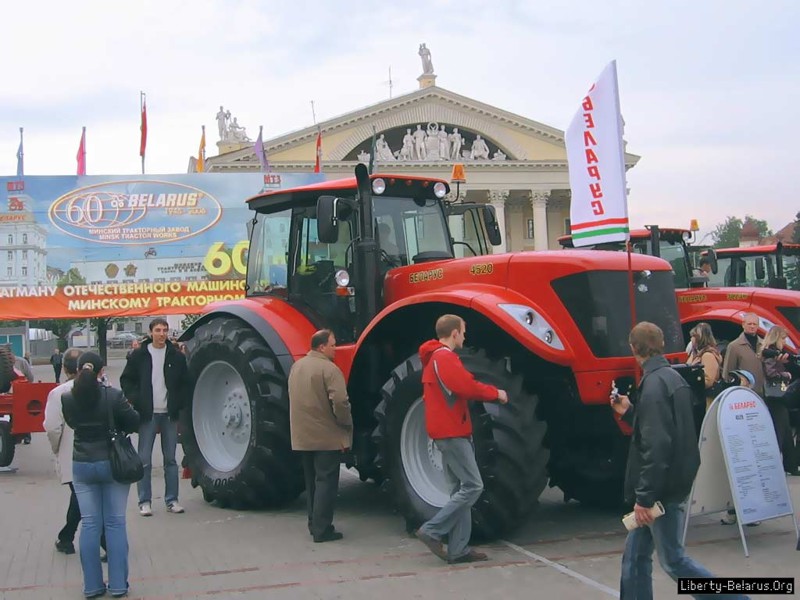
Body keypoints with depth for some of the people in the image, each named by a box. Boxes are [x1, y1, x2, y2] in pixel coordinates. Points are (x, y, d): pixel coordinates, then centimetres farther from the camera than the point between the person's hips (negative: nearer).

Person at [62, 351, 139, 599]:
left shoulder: (67, 399, -7)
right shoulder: (113, 396, -15)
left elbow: (72, 423, 9)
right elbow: (134, 422, -7)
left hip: (82, 466, 2)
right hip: (113, 464, -2)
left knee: (90, 524, 9)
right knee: (115, 523, 7)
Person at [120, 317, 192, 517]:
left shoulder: (177, 356, 4)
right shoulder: (138, 355, 0)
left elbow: (186, 383, 9)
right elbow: (126, 380, 4)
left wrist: (178, 403, -3)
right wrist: (137, 401, -8)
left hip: (169, 414, 2)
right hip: (147, 414, -2)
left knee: (170, 460, 7)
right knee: (144, 460, 0)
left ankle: (172, 500, 14)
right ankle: (145, 502, 8)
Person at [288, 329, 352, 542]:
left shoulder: (296, 367, 10)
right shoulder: (329, 369, -16)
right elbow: (340, 402, -24)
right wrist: (347, 424, -10)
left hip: (303, 437, 8)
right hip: (327, 437, -8)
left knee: (312, 481, 17)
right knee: (326, 482, -2)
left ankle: (314, 524, 24)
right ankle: (322, 529, -1)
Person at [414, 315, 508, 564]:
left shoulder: (434, 358, 19)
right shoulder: (445, 358, -15)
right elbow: (468, 386, -23)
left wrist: (488, 393, 8)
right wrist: (495, 393, -7)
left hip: (448, 431, 11)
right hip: (451, 432, -11)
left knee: (461, 488, 9)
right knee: (472, 486, -9)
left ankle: (458, 549, 8)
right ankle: (432, 531, -8)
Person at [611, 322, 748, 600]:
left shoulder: (654, 383, -19)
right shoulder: (672, 377, 12)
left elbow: (656, 445, -25)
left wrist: (645, 497, -23)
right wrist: (628, 411, 17)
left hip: (665, 489, -10)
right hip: (672, 483, 10)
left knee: (672, 559, 1)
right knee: (635, 555, 13)